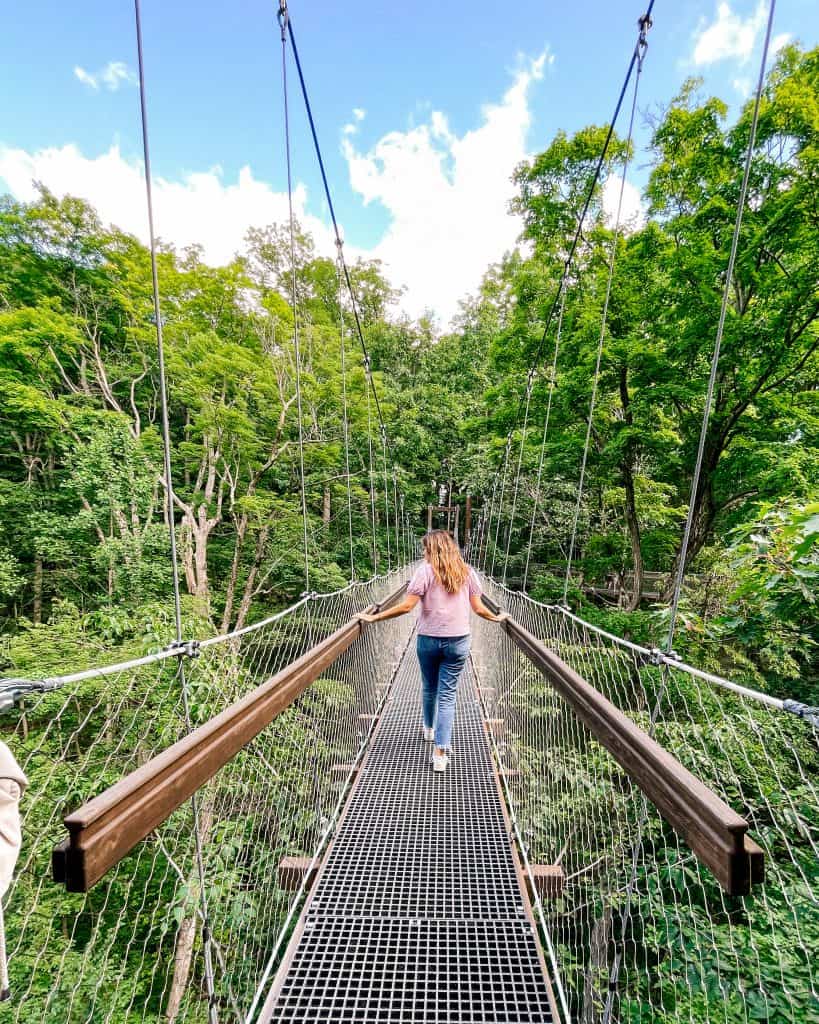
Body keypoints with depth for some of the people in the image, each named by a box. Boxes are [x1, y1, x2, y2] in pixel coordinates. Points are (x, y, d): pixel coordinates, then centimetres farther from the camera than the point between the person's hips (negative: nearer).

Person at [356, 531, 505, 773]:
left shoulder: (425, 570, -9)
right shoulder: (466, 572, 2)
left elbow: (406, 606, -15)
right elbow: (478, 608, 3)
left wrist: (373, 617, -8)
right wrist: (497, 618, 22)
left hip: (428, 639, -1)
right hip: (458, 641, 1)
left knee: (429, 688, 21)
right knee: (448, 694, 8)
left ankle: (429, 728, 45)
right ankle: (440, 752, 5)